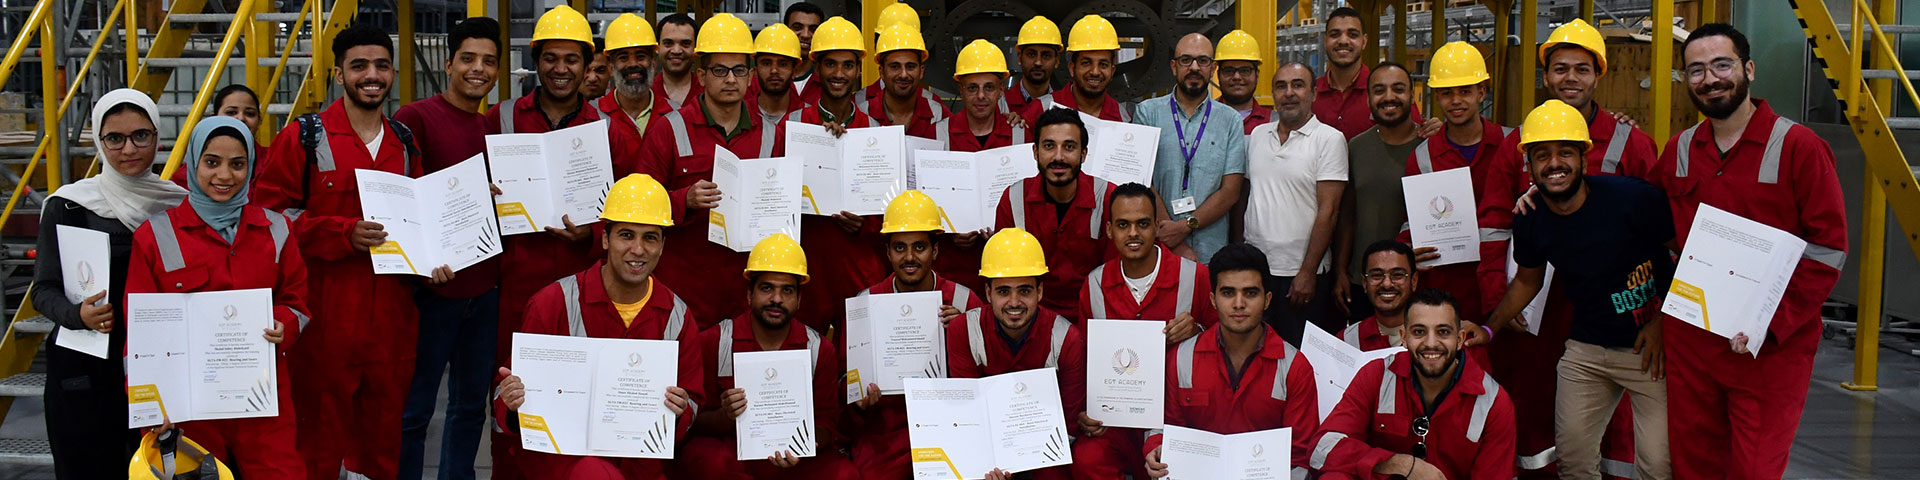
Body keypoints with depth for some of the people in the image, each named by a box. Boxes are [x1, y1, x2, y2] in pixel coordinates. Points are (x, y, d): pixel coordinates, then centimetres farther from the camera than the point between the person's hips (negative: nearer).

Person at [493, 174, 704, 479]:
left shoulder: (676, 316, 6)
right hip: (558, 451, -4)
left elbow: (693, 403, 12)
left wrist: (680, 412, -12)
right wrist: (511, 404, -23)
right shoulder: (555, 302, -3)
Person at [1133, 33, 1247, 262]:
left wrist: (1186, 226, -13)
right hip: (1155, 250, -1)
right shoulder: (1148, 112, 6)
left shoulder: (1230, 120, 9)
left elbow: (1231, 191, 2)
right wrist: (1175, 243, -11)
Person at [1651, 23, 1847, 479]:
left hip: (1772, 349, -5)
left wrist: (1773, 322, -18)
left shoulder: (1798, 146, -7)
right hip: (1688, 341, 5)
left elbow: (1828, 250, -10)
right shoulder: (1679, 150, 9)